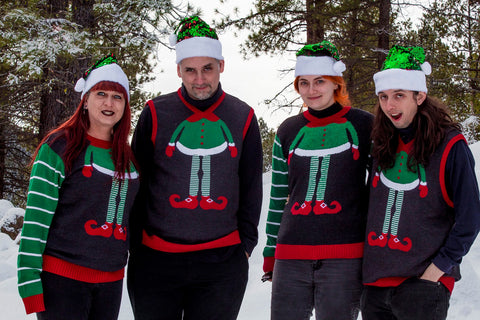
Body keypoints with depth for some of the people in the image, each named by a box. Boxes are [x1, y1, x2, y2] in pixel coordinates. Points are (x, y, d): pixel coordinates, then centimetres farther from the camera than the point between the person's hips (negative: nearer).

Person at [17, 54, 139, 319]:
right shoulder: (59, 147, -5)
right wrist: (30, 281, -15)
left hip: (111, 281, 6)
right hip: (62, 277, -5)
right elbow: (36, 216, -10)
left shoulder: (127, 157, 12)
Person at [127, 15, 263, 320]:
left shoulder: (242, 118, 5)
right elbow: (137, 182, 5)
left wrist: (246, 243, 7)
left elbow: (252, 187, 11)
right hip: (156, 260, 0)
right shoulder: (156, 113, 1)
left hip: (222, 262, 1)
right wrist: (137, 244, 3)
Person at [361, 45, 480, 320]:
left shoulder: (450, 146, -7)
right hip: (376, 282, 5)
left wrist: (435, 271, -12)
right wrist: (368, 261, 10)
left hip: (423, 285, -5)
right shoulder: (383, 145, 9)